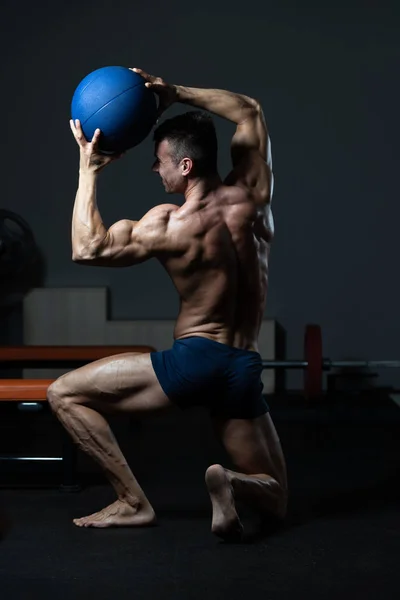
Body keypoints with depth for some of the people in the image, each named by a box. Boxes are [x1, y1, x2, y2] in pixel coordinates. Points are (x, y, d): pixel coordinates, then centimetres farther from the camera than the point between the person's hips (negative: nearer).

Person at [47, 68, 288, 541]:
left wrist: (88, 170, 2)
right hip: (244, 370, 5)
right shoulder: (250, 196, 2)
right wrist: (176, 93, 14)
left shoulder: (169, 224, -11)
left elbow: (87, 248, -3)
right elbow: (249, 111, 18)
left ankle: (133, 501, -1)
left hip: (192, 360, -5)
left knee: (63, 393, 7)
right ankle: (235, 484, -15)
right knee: (273, 498, 22)